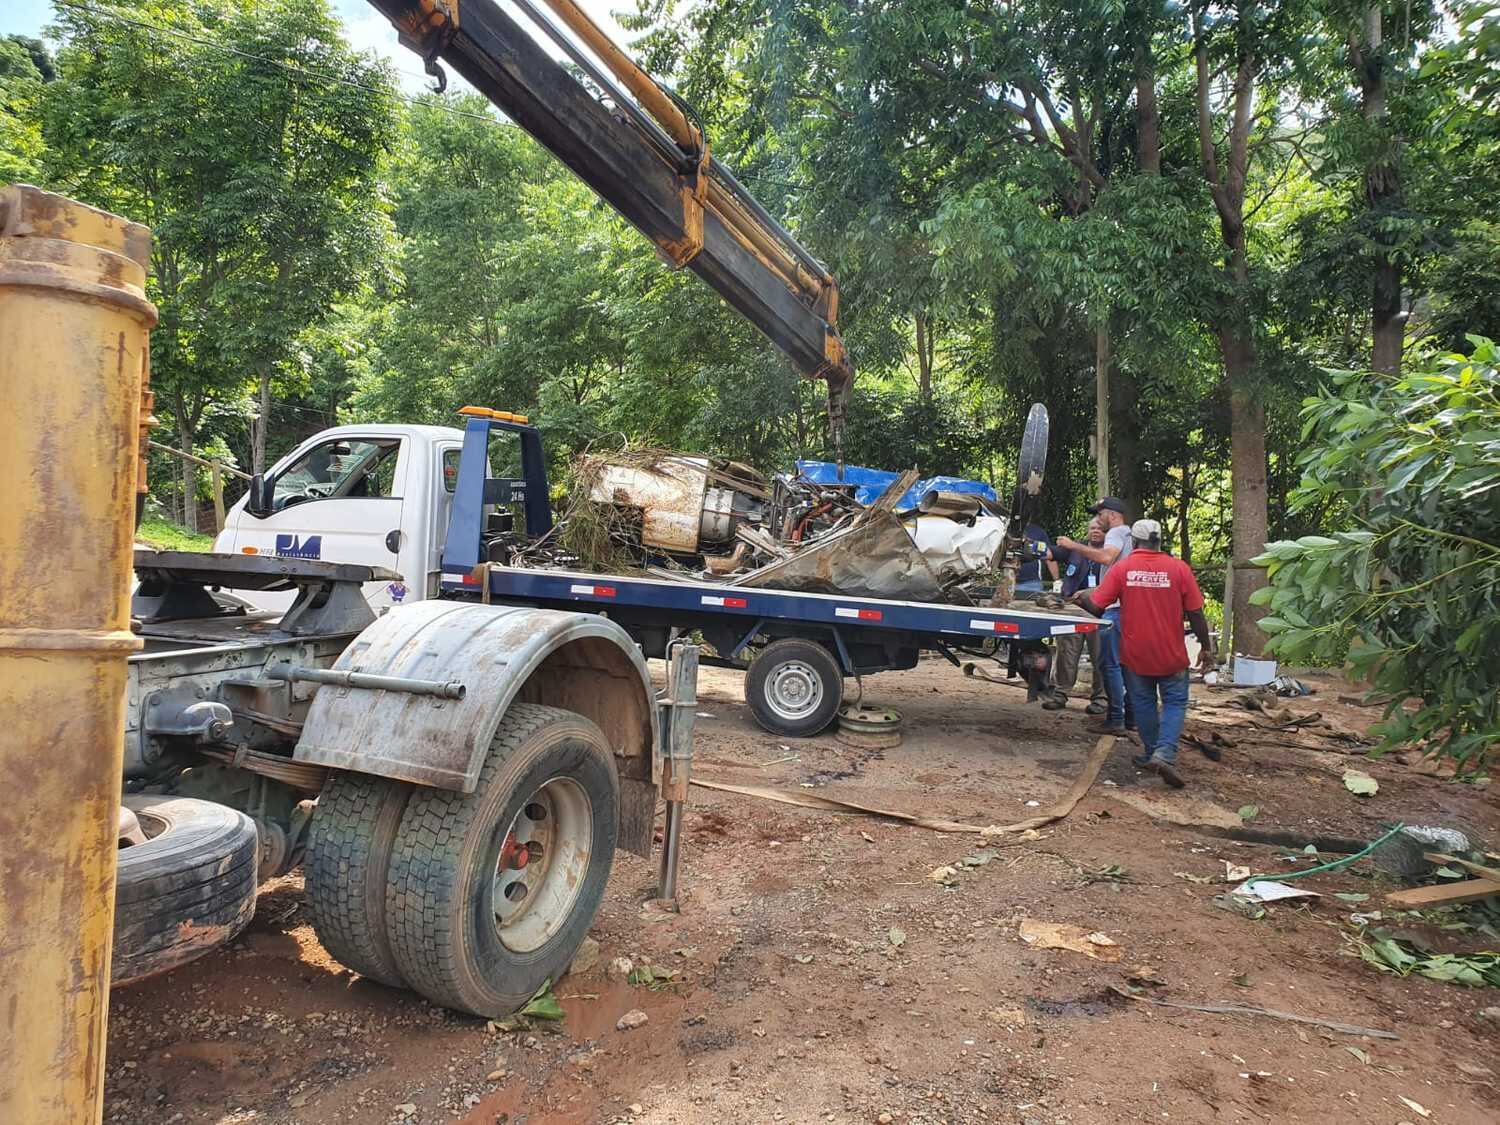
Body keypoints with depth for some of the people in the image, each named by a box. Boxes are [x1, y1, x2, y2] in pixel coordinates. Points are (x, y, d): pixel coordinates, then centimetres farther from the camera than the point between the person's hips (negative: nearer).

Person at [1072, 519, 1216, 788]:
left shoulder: (1122, 569, -8)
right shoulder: (1179, 569, -8)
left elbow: (1096, 607, -8)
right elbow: (1195, 614, -5)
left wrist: (1082, 597, 13)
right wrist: (1206, 647, 6)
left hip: (1135, 654, 1)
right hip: (1171, 655, -1)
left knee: (1143, 703, 17)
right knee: (1174, 703, 11)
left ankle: (1153, 754, 25)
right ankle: (1165, 754, -7)